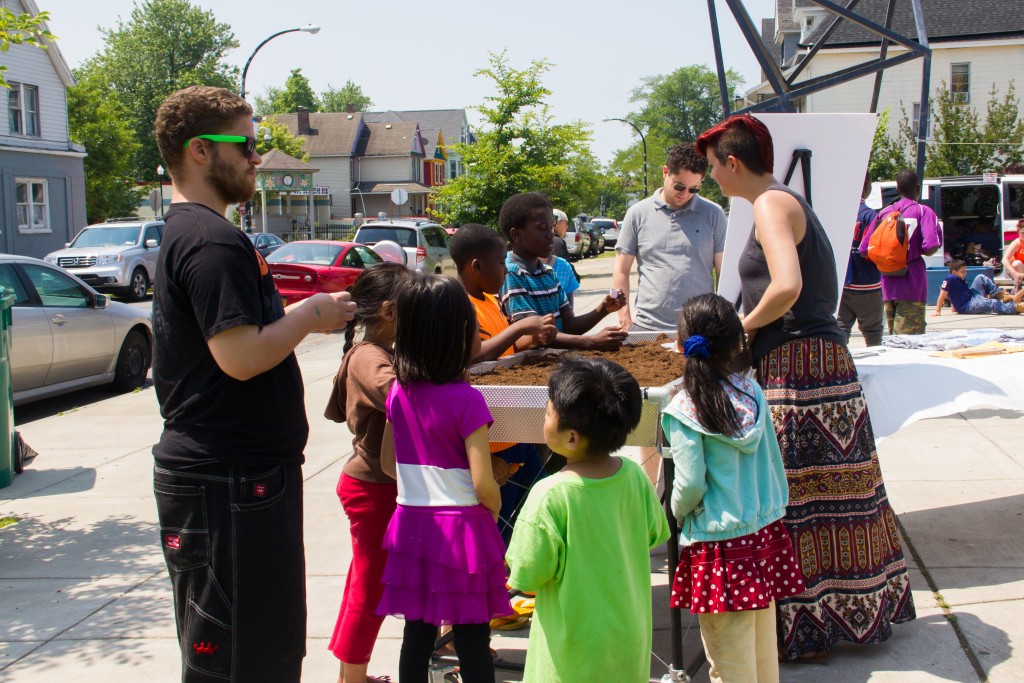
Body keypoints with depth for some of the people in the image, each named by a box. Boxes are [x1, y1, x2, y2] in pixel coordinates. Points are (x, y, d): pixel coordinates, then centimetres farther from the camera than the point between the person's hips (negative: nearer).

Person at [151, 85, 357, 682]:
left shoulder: (186, 232, 16)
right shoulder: (213, 241, -18)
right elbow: (242, 355, -25)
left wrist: (306, 313, 11)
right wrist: (312, 315, -12)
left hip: (235, 471, 11)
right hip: (229, 482, -11)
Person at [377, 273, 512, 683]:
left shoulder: (399, 392, 1)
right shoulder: (466, 400, -17)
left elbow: (388, 463, 11)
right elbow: (483, 484, -17)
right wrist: (494, 510, 2)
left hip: (412, 523, 5)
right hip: (462, 527, -5)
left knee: (417, 633, 13)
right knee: (473, 641, 4)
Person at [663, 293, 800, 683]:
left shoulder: (684, 410, -15)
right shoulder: (752, 391, 1)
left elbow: (691, 482, -15)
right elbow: (772, 461, 10)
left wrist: (678, 511, 2)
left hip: (718, 542, -6)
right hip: (765, 532, 6)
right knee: (763, 647, 18)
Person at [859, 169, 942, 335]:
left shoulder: (884, 213, 9)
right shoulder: (923, 211, -3)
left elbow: (864, 249, 6)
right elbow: (930, 248, -17)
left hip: (889, 287, 5)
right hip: (912, 288, -5)